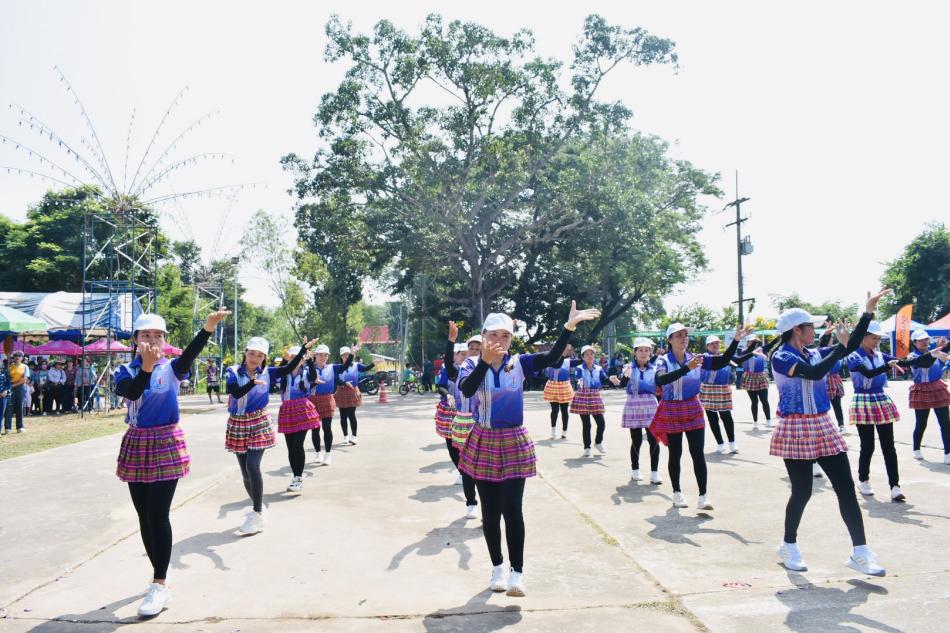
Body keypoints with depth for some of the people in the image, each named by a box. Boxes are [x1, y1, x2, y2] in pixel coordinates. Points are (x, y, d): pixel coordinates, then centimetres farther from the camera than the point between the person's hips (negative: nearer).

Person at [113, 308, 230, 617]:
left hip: (166, 444, -3)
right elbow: (131, 392, -21)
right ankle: (160, 577, 25)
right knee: (144, 516, 10)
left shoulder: (171, 368, -3)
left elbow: (191, 353, -25)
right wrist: (146, 366, -38)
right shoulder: (126, 371, 1)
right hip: (137, 445, 3)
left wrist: (208, 326, -44)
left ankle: (160, 586, -2)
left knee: (158, 514, -8)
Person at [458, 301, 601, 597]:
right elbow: (466, 390, -26)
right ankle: (497, 567, 27)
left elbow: (551, 357, -17)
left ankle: (517, 572, 2)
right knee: (490, 511, 10)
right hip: (483, 444, 0)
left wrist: (569, 326, -28)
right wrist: (485, 361, -40)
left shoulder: (519, 363, -3)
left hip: (514, 443, 0)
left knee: (512, 509, -7)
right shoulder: (472, 363, -6)